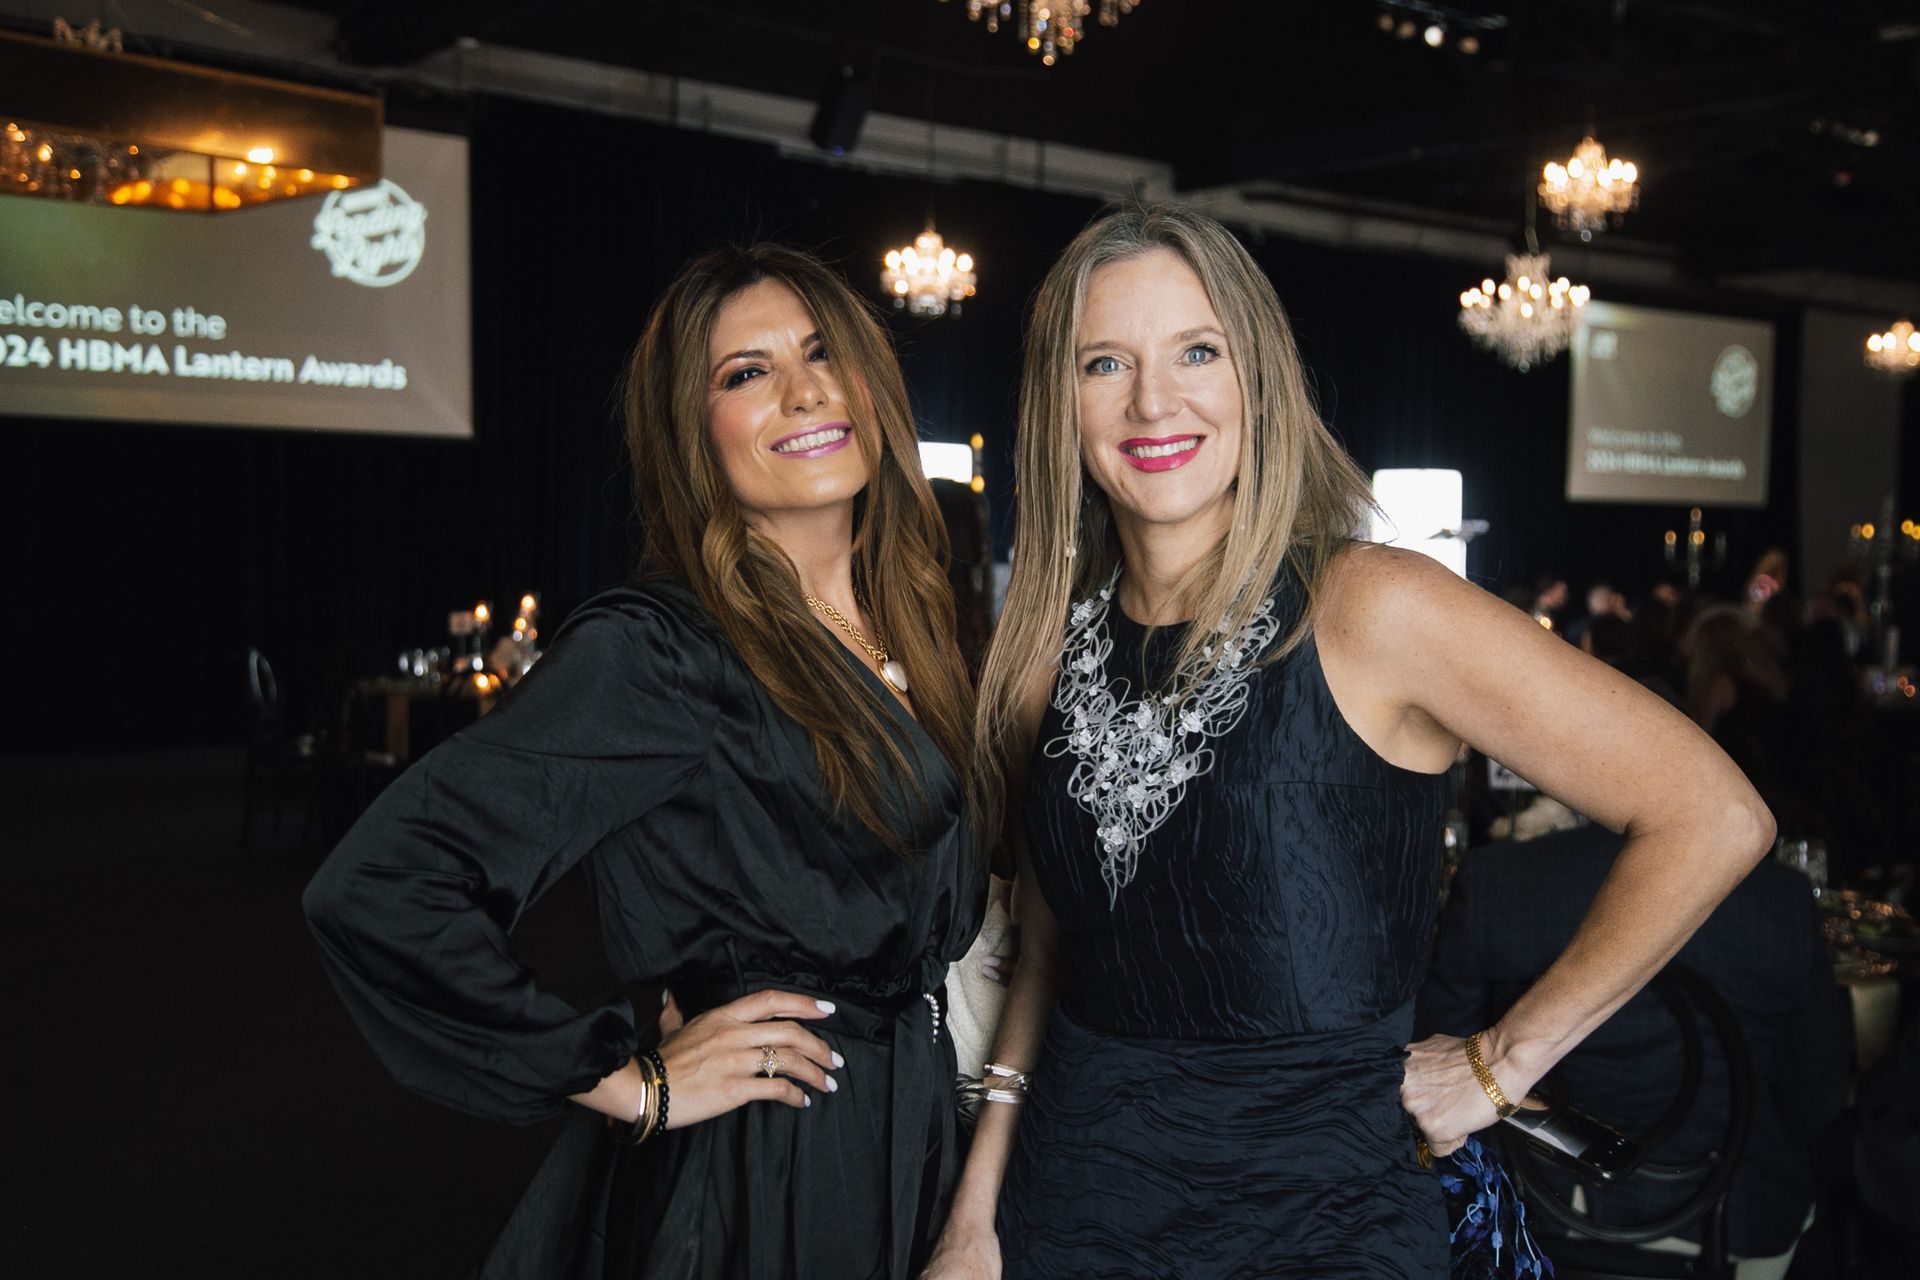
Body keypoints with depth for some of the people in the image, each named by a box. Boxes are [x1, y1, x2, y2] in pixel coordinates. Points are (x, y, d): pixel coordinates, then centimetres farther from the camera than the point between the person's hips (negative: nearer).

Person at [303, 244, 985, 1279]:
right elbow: (374, 892, -26)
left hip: (908, 1149, 7)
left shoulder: (907, 626, 4)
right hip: (744, 1183, -7)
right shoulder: (661, 649, -20)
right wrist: (628, 1084, -19)